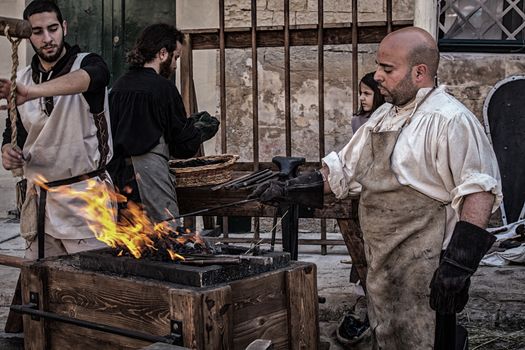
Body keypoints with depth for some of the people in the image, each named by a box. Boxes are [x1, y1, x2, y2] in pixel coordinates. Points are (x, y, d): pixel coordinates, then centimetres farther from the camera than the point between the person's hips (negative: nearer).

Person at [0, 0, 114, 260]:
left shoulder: (86, 64, -6)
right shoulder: (22, 79, 11)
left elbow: (84, 79, -32)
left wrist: (32, 92, -49)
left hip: (85, 194, -5)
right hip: (38, 197, 5)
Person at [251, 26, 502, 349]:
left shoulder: (449, 119, -15)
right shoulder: (384, 117, 14)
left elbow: (478, 190, -21)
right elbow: (342, 171, 20)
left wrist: (459, 262, -25)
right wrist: (287, 190, 11)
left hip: (424, 274, -9)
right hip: (381, 267, 9)